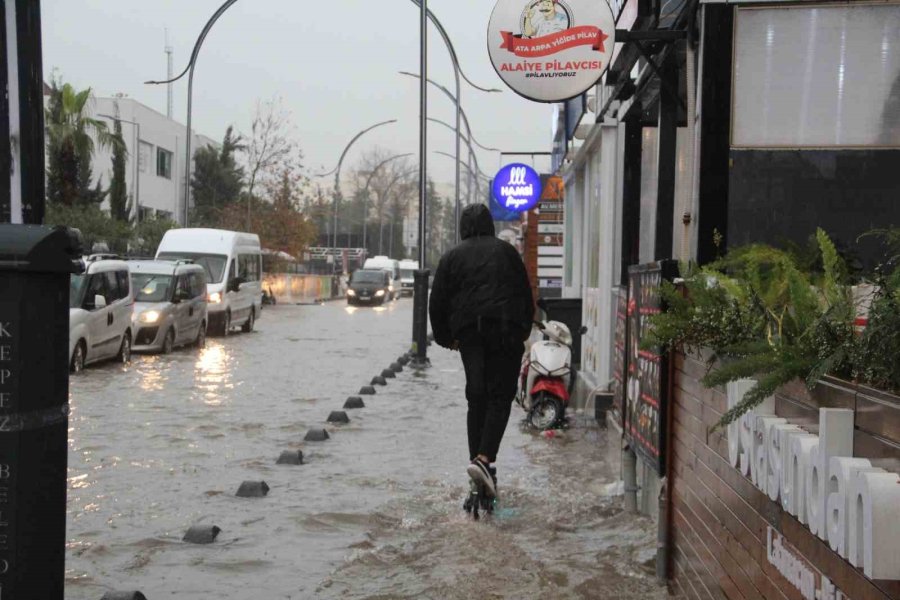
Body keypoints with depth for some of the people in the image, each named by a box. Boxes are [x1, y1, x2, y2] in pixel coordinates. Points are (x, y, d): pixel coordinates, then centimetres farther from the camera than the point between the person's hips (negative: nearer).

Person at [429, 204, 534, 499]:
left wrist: (446, 338, 19)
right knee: (500, 397, -4)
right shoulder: (506, 251, 9)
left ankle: (479, 460, 4)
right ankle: (484, 458, -21)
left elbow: (437, 303, 8)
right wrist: (523, 331, 20)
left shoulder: (451, 257, 11)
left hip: (469, 333, 2)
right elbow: (526, 295, 10)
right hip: (506, 331, -2)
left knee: (477, 398, 8)